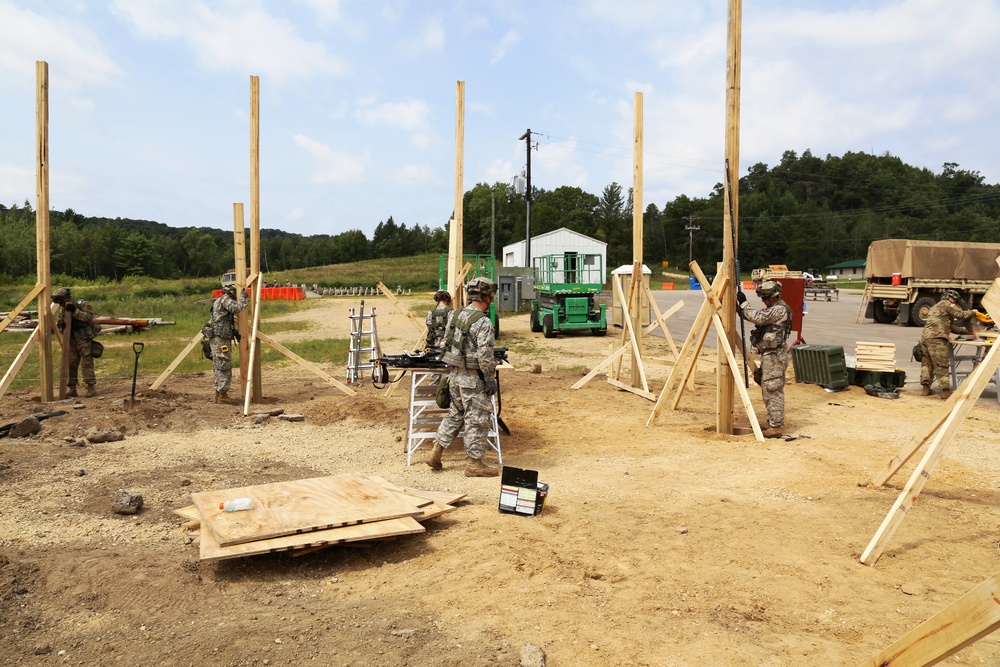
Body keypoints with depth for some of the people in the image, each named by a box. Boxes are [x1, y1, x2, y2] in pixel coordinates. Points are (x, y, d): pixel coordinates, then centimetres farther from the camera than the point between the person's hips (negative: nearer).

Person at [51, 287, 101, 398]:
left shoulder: (83, 305, -9)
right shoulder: (63, 310, 10)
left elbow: (89, 317, -22)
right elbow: (58, 323, 13)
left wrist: (75, 311, -27)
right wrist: (61, 325, -10)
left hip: (84, 340, -7)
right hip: (71, 342, 7)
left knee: (86, 364, -8)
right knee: (70, 364, 8)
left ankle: (92, 388, -5)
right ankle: (71, 389, 15)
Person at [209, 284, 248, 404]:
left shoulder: (219, 301, 23)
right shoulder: (225, 300, -8)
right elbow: (238, 308, -24)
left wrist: (234, 332, 17)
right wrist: (243, 297, -9)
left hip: (217, 339, 10)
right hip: (220, 339, -10)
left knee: (219, 368, 13)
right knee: (224, 368, -8)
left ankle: (218, 394, 17)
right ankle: (222, 395, -6)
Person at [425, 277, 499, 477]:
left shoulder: (458, 315, 8)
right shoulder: (482, 322, -19)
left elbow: (447, 343, 15)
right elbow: (485, 355, -23)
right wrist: (491, 379, -14)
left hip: (455, 374, 8)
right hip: (473, 378, -8)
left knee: (455, 414, 20)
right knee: (478, 419, 2)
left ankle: (436, 453, 20)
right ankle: (474, 463, 10)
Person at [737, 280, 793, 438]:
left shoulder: (780, 309, -15)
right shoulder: (770, 309, 16)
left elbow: (758, 318, -26)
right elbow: (751, 316, 17)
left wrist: (743, 302, -19)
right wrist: (738, 306, 2)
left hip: (775, 355, -10)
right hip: (767, 354, 10)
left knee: (773, 390, -8)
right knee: (767, 389, 17)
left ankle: (776, 427, -5)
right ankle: (772, 421, 28)